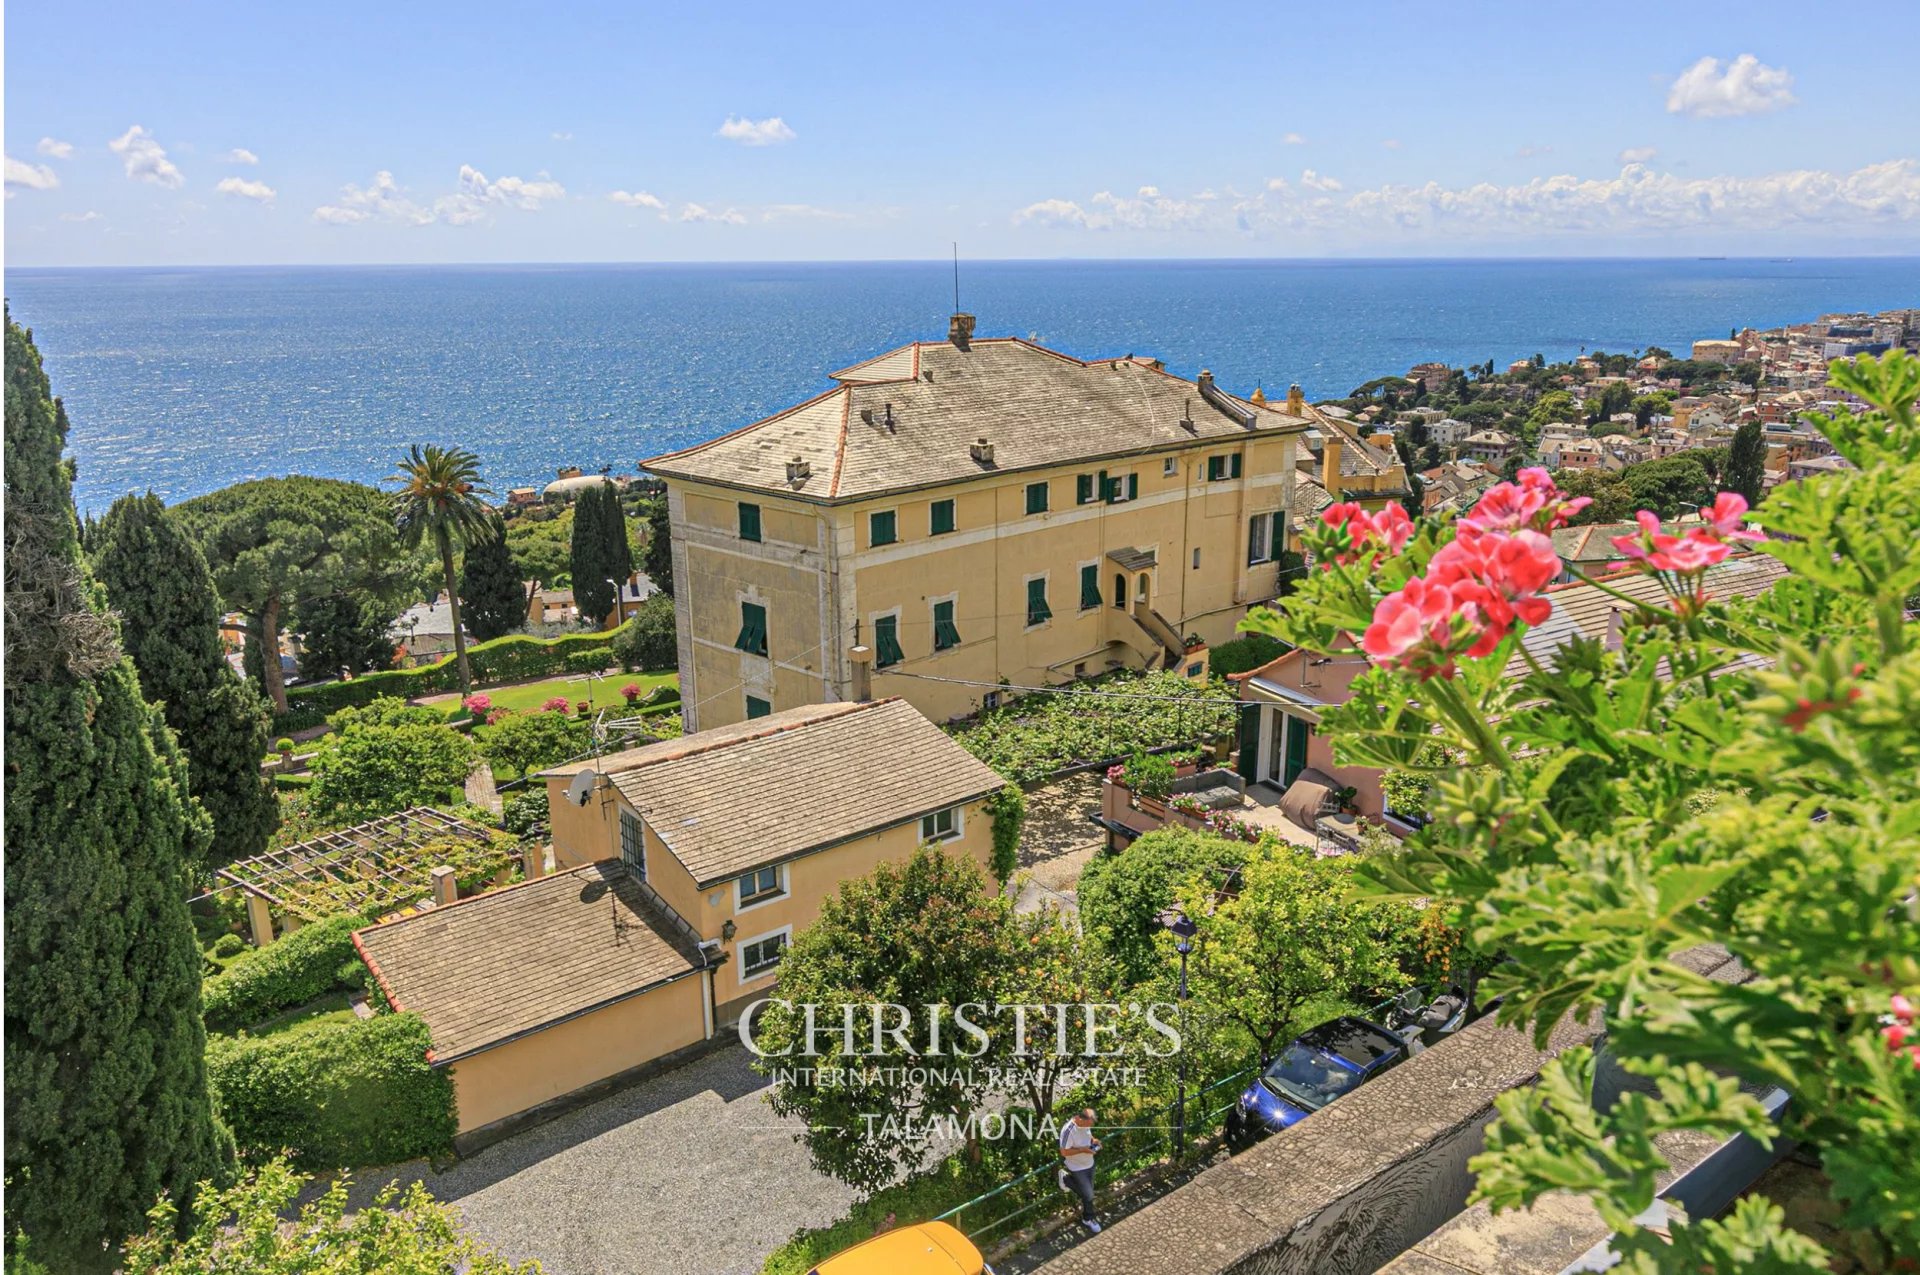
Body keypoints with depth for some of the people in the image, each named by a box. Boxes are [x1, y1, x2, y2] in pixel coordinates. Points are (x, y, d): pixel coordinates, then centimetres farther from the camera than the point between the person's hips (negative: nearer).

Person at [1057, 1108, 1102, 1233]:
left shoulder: (1086, 1124, -12)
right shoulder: (1068, 1130, -34)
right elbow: (1064, 1152, -27)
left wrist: (1093, 1140, -11)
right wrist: (1083, 1149, -31)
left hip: (1089, 1164, 7)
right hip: (1077, 1168, -7)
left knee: (1087, 1192, 21)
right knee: (1088, 1195, 5)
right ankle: (1088, 1219, 31)